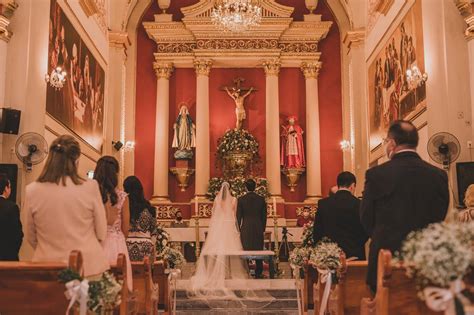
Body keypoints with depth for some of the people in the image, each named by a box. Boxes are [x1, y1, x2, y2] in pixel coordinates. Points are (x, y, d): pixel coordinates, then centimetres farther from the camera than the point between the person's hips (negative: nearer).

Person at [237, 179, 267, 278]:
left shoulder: (241, 199, -4)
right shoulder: (261, 199, 1)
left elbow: (239, 216, -1)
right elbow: (264, 216, 5)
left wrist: (238, 229, 10)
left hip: (246, 228, -1)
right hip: (258, 228, 2)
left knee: (246, 251, 4)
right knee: (258, 251, 7)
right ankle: (258, 273, 10)